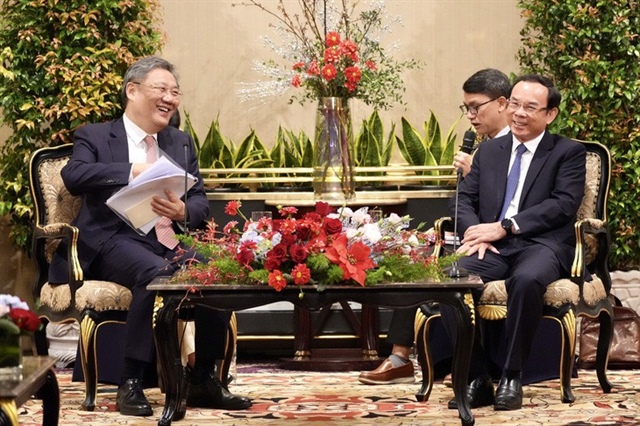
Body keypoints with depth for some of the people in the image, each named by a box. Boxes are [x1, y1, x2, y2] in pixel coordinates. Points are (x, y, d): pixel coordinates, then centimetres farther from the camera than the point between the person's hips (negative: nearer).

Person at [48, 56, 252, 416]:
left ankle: (204, 380, -11)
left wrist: (184, 212, -12)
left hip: (170, 241, 5)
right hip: (115, 241, -5)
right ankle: (131, 383, -28)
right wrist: (132, 170, -23)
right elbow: (73, 176, -13)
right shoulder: (95, 137, 8)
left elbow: (201, 201, 13)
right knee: (155, 273, -36)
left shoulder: (181, 142, 23)